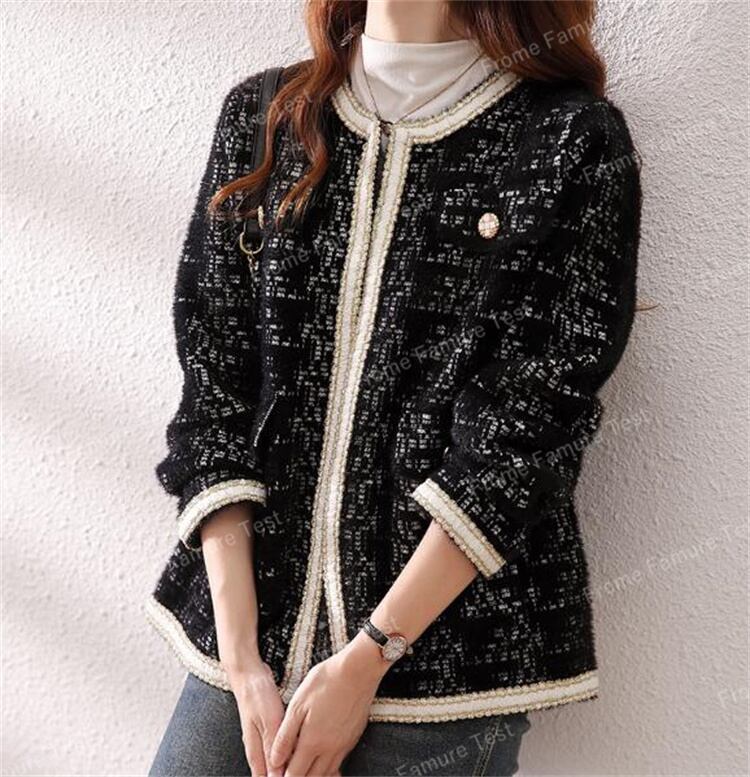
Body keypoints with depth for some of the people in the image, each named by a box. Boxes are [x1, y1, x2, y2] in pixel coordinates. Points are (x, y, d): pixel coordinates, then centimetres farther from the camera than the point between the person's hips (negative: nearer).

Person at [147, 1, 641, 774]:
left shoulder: (575, 143, -4)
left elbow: (528, 437, -10)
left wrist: (365, 660, -12)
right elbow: (213, 386, 0)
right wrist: (243, 658, -7)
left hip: (451, 655, -2)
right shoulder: (261, 116, 6)